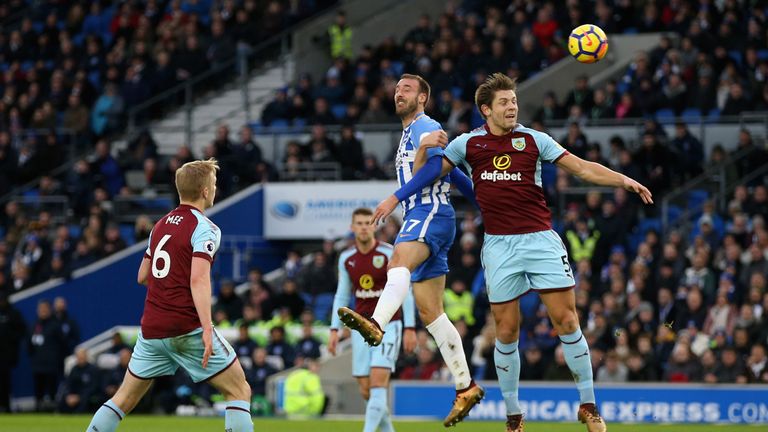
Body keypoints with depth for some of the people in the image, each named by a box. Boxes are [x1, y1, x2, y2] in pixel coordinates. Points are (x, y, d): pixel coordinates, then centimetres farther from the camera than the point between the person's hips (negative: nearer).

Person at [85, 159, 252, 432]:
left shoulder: (161, 225, 15)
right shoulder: (204, 228, -8)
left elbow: (142, 276, 22)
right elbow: (198, 279, -20)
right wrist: (207, 329, -28)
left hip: (152, 328, 7)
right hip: (188, 330, -7)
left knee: (124, 398, 15)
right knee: (239, 392, 2)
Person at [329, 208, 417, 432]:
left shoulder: (390, 254, -7)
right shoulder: (346, 258, 6)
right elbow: (342, 296, 15)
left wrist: (410, 328, -9)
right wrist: (334, 329, 8)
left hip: (388, 325, -4)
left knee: (378, 382, -18)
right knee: (366, 390, 1)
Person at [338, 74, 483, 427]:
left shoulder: (425, 127, -1)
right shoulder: (411, 133, 29)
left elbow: (436, 166, -18)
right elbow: (453, 173, 32)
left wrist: (396, 197, -23)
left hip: (432, 213, -10)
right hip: (419, 217, 10)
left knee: (398, 261, -39)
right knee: (430, 312, 6)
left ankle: (376, 325, -67)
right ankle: (465, 388, 9)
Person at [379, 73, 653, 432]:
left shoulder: (533, 140, 4)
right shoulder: (468, 144, 6)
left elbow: (582, 167, 3)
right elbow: (424, 175, 15)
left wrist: (623, 180, -8)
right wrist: (425, 149, -6)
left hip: (541, 240, -1)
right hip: (500, 247, 1)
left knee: (566, 321, -7)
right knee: (506, 332, 1)